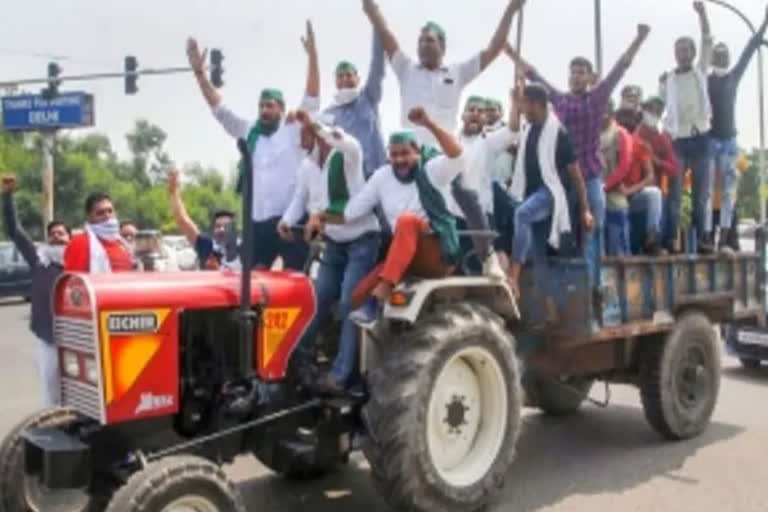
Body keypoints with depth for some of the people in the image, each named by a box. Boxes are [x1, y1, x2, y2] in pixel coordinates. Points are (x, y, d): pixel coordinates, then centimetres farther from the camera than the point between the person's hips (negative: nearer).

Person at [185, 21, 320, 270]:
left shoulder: (294, 130, 5)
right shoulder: (249, 133, 16)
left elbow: (312, 100, -5)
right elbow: (220, 110, 14)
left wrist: (312, 55, -13)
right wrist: (200, 73, 6)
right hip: (258, 222, 4)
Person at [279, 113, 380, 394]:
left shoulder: (347, 156, -16)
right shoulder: (307, 166, 4)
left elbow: (349, 143, -41)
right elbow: (300, 198, 17)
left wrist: (313, 124, -46)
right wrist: (287, 221, -1)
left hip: (362, 240, -6)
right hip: (335, 243, 7)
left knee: (349, 305, -11)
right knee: (319, 299, 10)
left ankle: (339, 374, -8)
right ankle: (300, 351, 30)